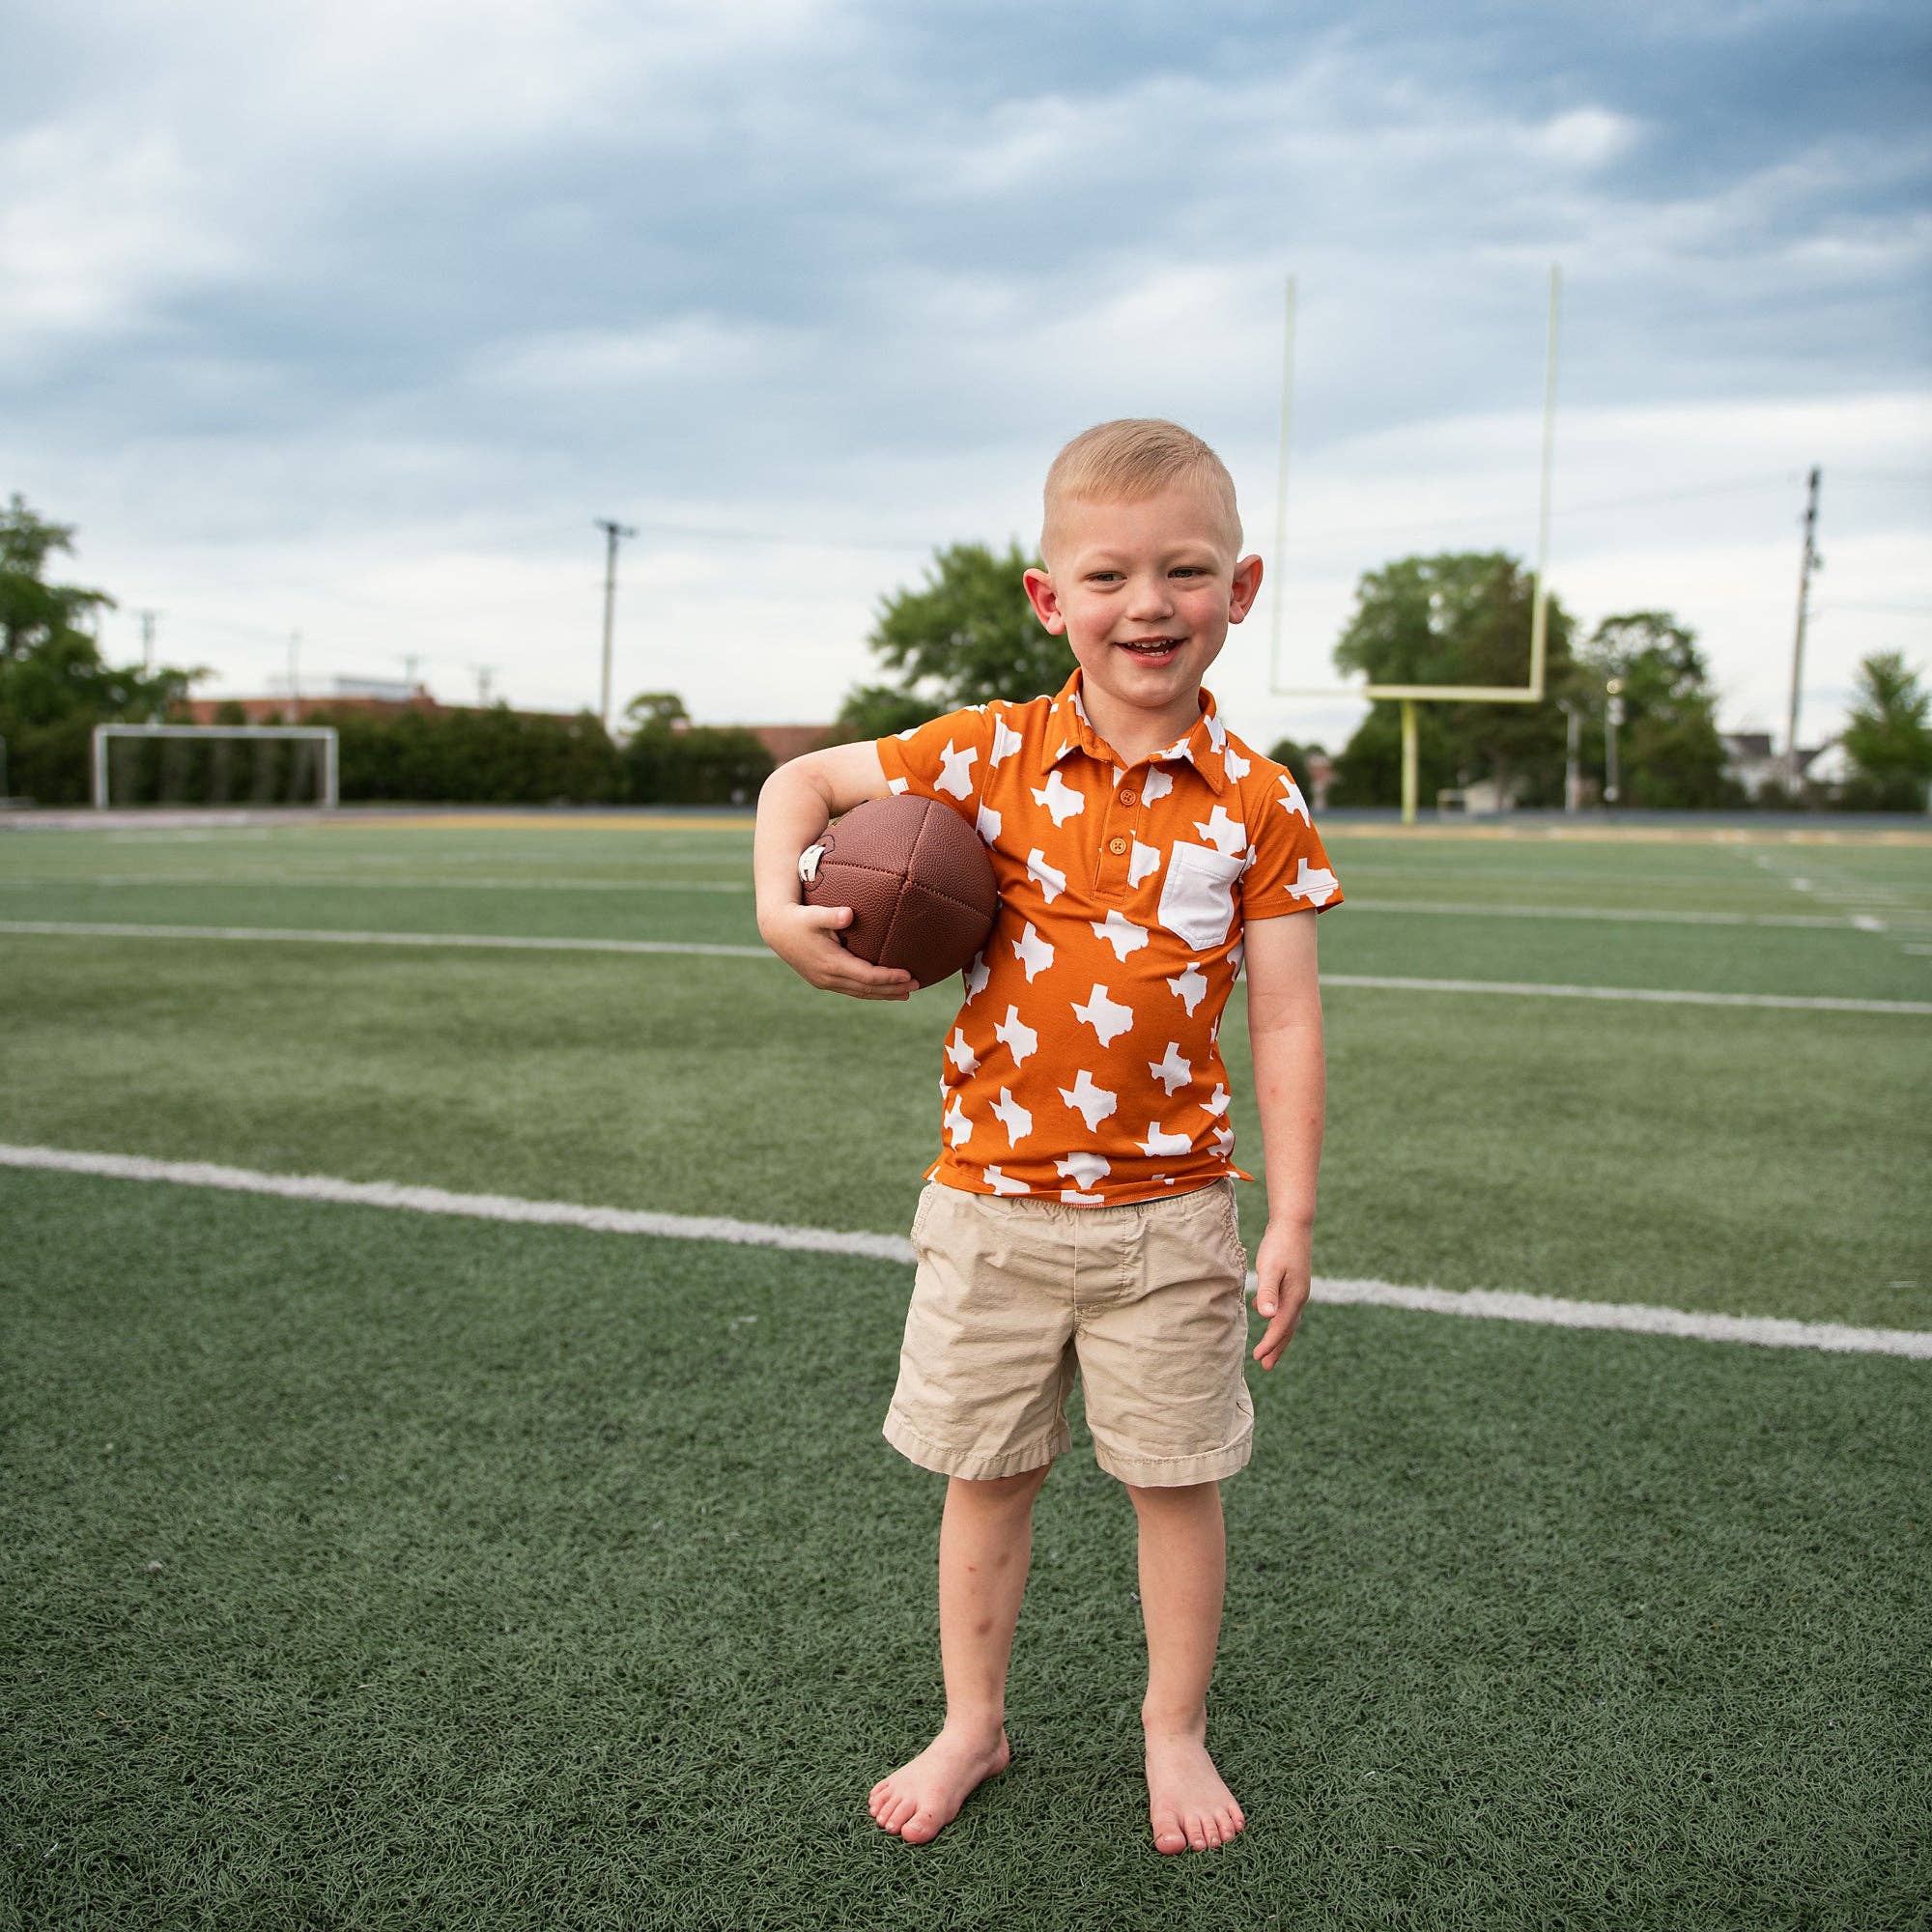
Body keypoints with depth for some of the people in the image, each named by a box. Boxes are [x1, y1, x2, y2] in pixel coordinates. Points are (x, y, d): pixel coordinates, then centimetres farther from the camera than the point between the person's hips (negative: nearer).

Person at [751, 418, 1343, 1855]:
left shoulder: (1256, 803, -7)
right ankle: (972, 1725, 35)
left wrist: (1293, 1219, -8)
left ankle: (1176, 1732, 35)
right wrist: (781, 908, -14)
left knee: (1180, 1480, 12)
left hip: (1168, 1207, -1)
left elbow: (1287, 1019, -6)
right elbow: (807, 781, 5)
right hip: (993, 1196, 1)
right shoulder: (990, 754, -6)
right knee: (986, 1472, 15)